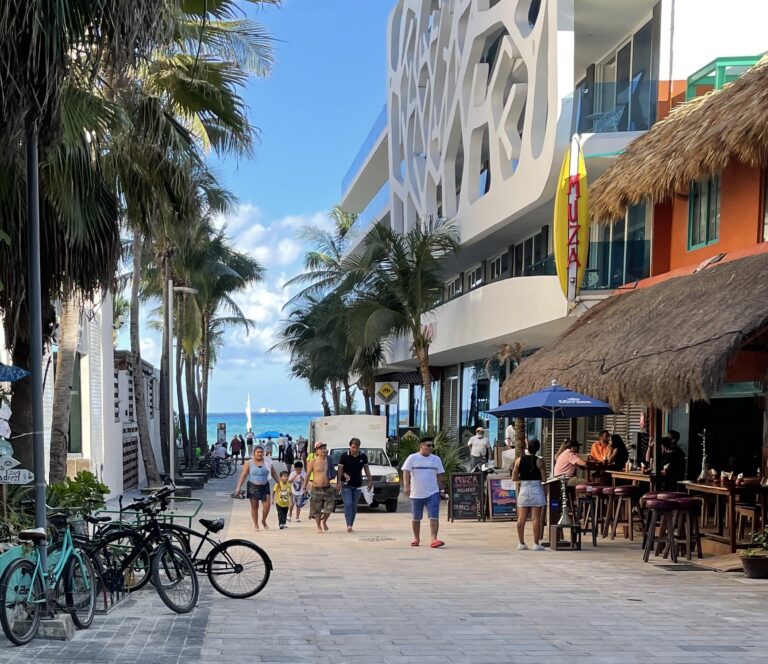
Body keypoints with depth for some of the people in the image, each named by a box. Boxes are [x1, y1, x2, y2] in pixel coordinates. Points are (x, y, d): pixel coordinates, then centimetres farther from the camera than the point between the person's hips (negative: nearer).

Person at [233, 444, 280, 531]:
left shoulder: (267, 462, 4)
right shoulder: (249, 463, -1)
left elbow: (274, 473, 11)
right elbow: (243, 475, -4)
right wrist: (238, 488, -11)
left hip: (265, 486, 1)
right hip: (253, 487, -1)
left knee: (267, 505, -7)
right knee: (254, 507, 3)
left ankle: (264, 521, 19)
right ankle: (256, 525, 15)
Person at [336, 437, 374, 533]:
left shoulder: (363, 456, 3)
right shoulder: (344, 456, -6)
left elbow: (366, 469, 10)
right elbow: (340, 470, -7)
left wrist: (370, 481, 5)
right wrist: (338, 483, -13)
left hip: (357, 485, 3)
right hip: (346, 485, -3)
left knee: (354, 506, 5)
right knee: (348, 504, -15)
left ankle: (350, 526, 11)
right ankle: (349, 525, -19)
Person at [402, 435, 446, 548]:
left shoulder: (436, 459, 8)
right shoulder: (412, 458, -2)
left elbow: (440, 476, 14)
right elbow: (406, 472, -9)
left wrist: (442, 489, 11)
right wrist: (406, 485, -22)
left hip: (433, 493, 1)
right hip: (416, 494, -1)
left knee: (434, 517, -13)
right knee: (416, 518, 11)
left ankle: (434, 539, -17)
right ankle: (416, 539, 28)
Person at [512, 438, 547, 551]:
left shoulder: (519, 461, 1)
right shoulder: (539, 461, -8)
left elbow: (514, 478, 3)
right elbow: (544, 479, -9)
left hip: (523, 490, 3)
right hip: (536, 489, -3)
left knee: (521, 518, 7)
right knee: (536, 518, 0)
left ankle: (521, 543, 10)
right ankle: (536, 544, 0)